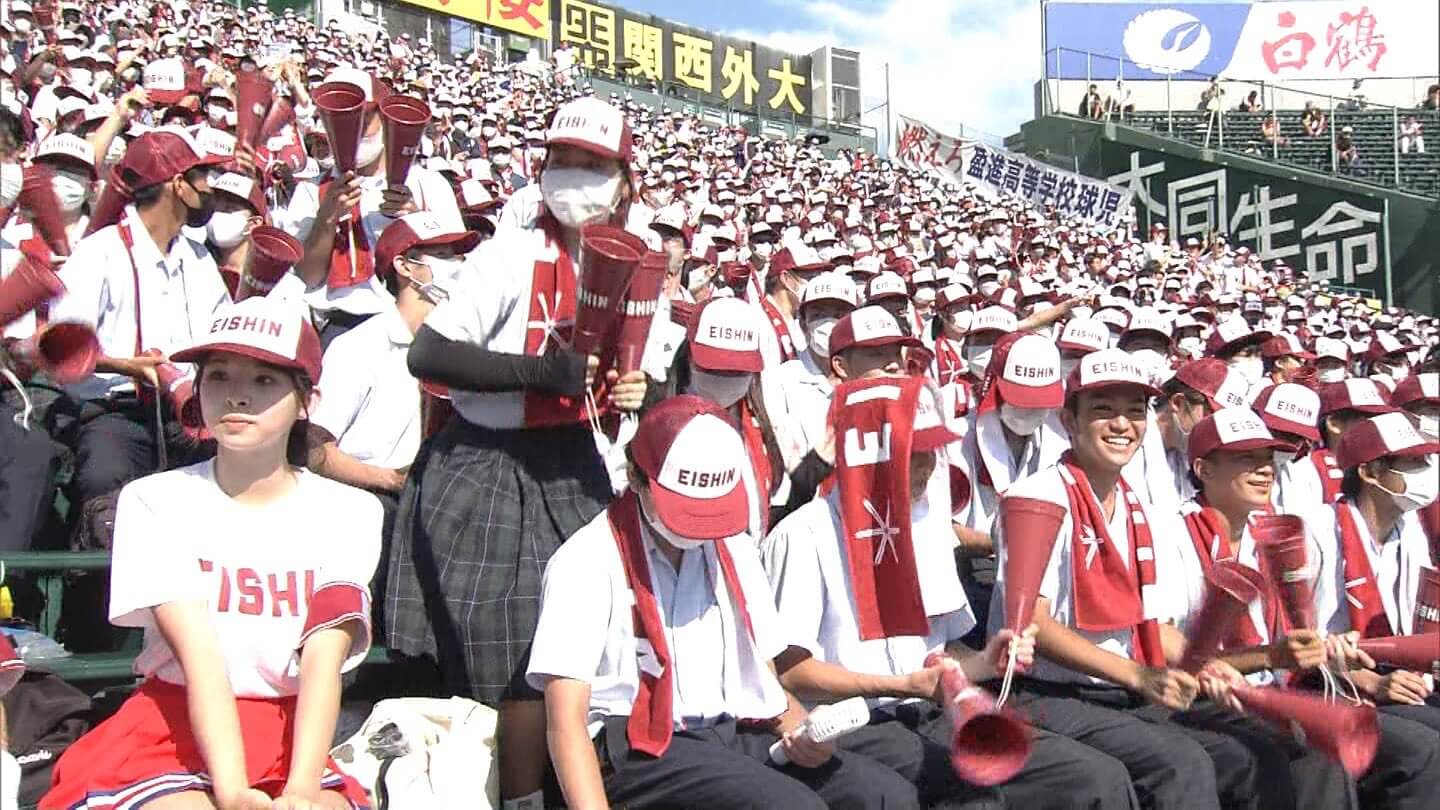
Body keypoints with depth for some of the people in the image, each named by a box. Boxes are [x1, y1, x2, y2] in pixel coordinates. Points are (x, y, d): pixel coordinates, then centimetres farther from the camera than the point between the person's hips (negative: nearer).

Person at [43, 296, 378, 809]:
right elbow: (200, 655, -16)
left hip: (291, 737, 1)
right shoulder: (155, 502, -3)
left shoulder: (346, 513, 1)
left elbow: (323, 661, -12)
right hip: (172, 731, -1)